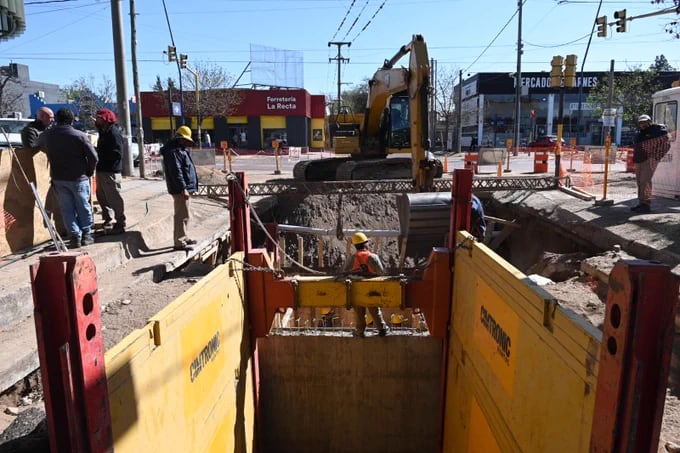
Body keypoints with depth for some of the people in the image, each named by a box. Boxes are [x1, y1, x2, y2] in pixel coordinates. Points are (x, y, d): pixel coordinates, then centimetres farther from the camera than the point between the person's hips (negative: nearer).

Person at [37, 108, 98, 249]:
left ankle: (75, 236, 6)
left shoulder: (46, 135, 2)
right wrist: (89, 171, 2)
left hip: (58, 178, 3)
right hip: (78, 177, -3)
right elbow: (93, 156, -12)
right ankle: (86, 234, 15)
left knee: (67, 208, 9)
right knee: (83, 207, 10)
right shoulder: (79, 135, -11)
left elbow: (40, 146, 24)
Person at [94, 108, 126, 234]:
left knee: (114, 198, -6)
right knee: (102, 196, 17)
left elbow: (117, 154, -23)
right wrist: (97, 152, 2)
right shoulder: (104, 132, 17)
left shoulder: (114, 133, -15)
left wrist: (100, 154, -19)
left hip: (111, 172, -10)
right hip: (102, 170, 10)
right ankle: (108, 220, 29)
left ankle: (120, 225, 2)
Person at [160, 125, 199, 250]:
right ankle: (179, 242, -4)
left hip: (185, 187, 11)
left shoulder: (180, 150, 19)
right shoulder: (173, 151, -15)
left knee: (184, 214, 19)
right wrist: (183, 188, -25)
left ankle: (183, 237, 31)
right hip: (180, 189, -11)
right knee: (182, 215, -8)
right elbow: (176, 172, -22)